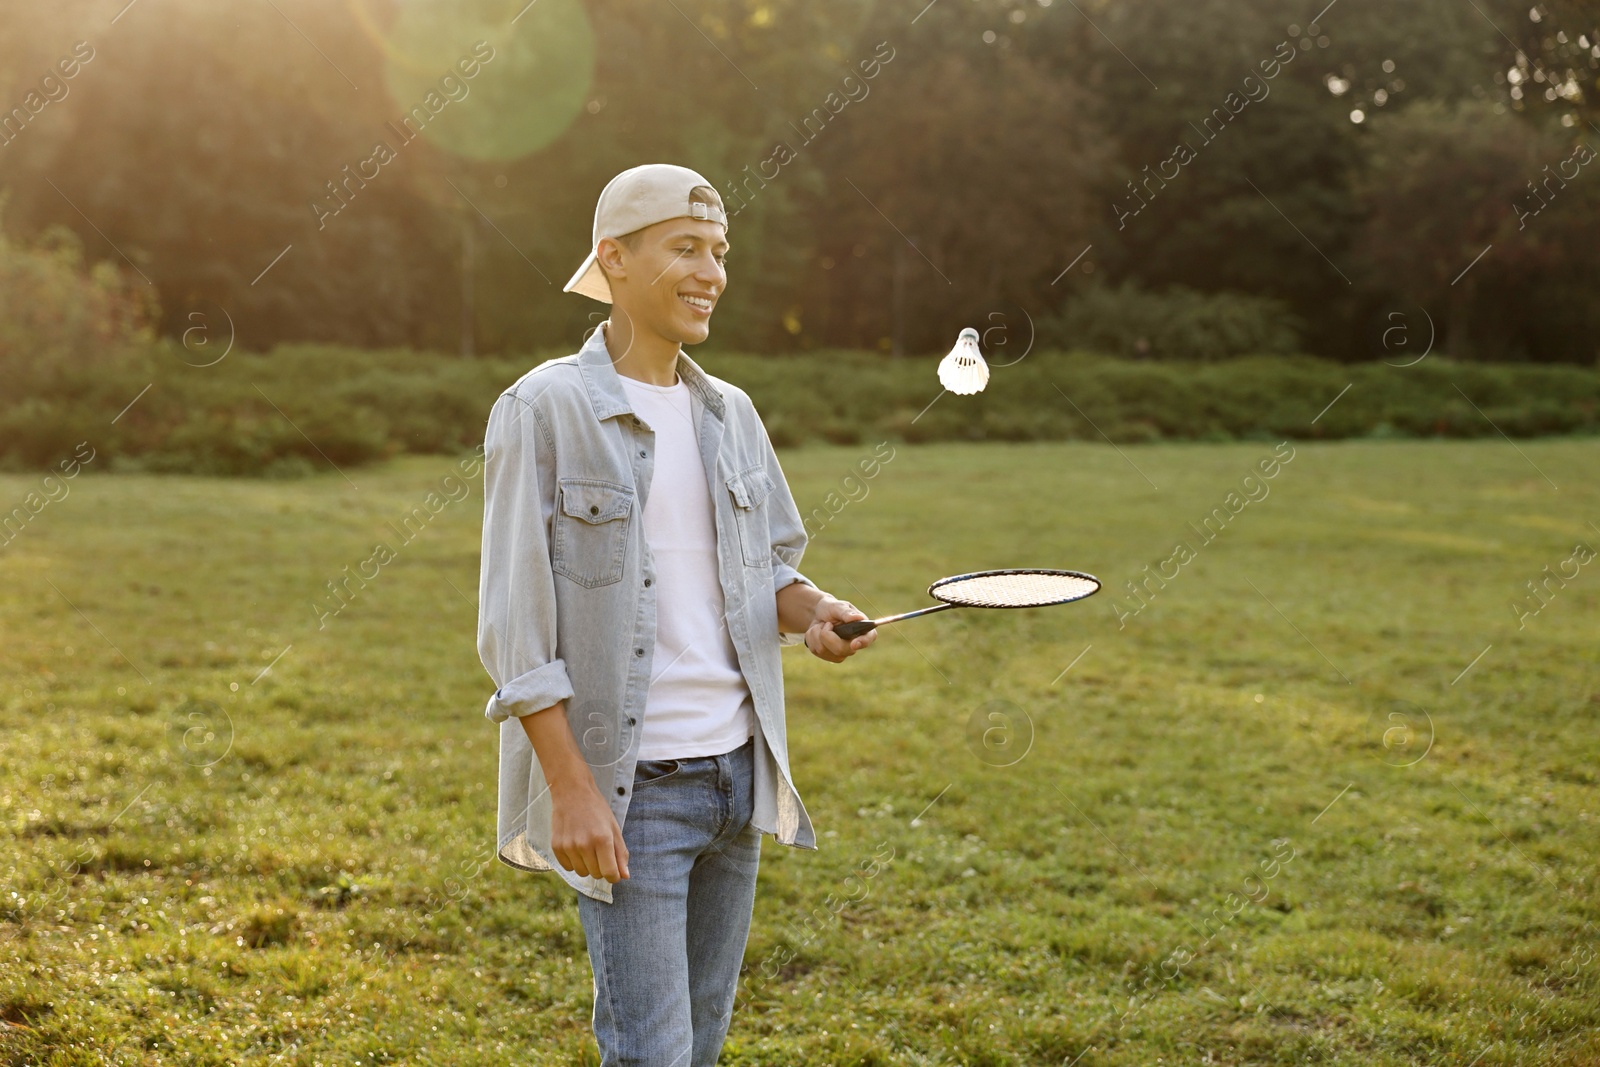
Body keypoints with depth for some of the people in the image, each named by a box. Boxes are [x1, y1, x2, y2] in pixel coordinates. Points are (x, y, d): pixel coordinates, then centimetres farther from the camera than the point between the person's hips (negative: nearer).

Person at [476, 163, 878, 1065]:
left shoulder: (730, 413, 10)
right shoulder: (544, 410, -9)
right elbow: (516, 624, -12)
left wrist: (815, 611, -7)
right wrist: (571, 788, -17)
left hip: (738, 775, 6)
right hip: (626, 788, -6)